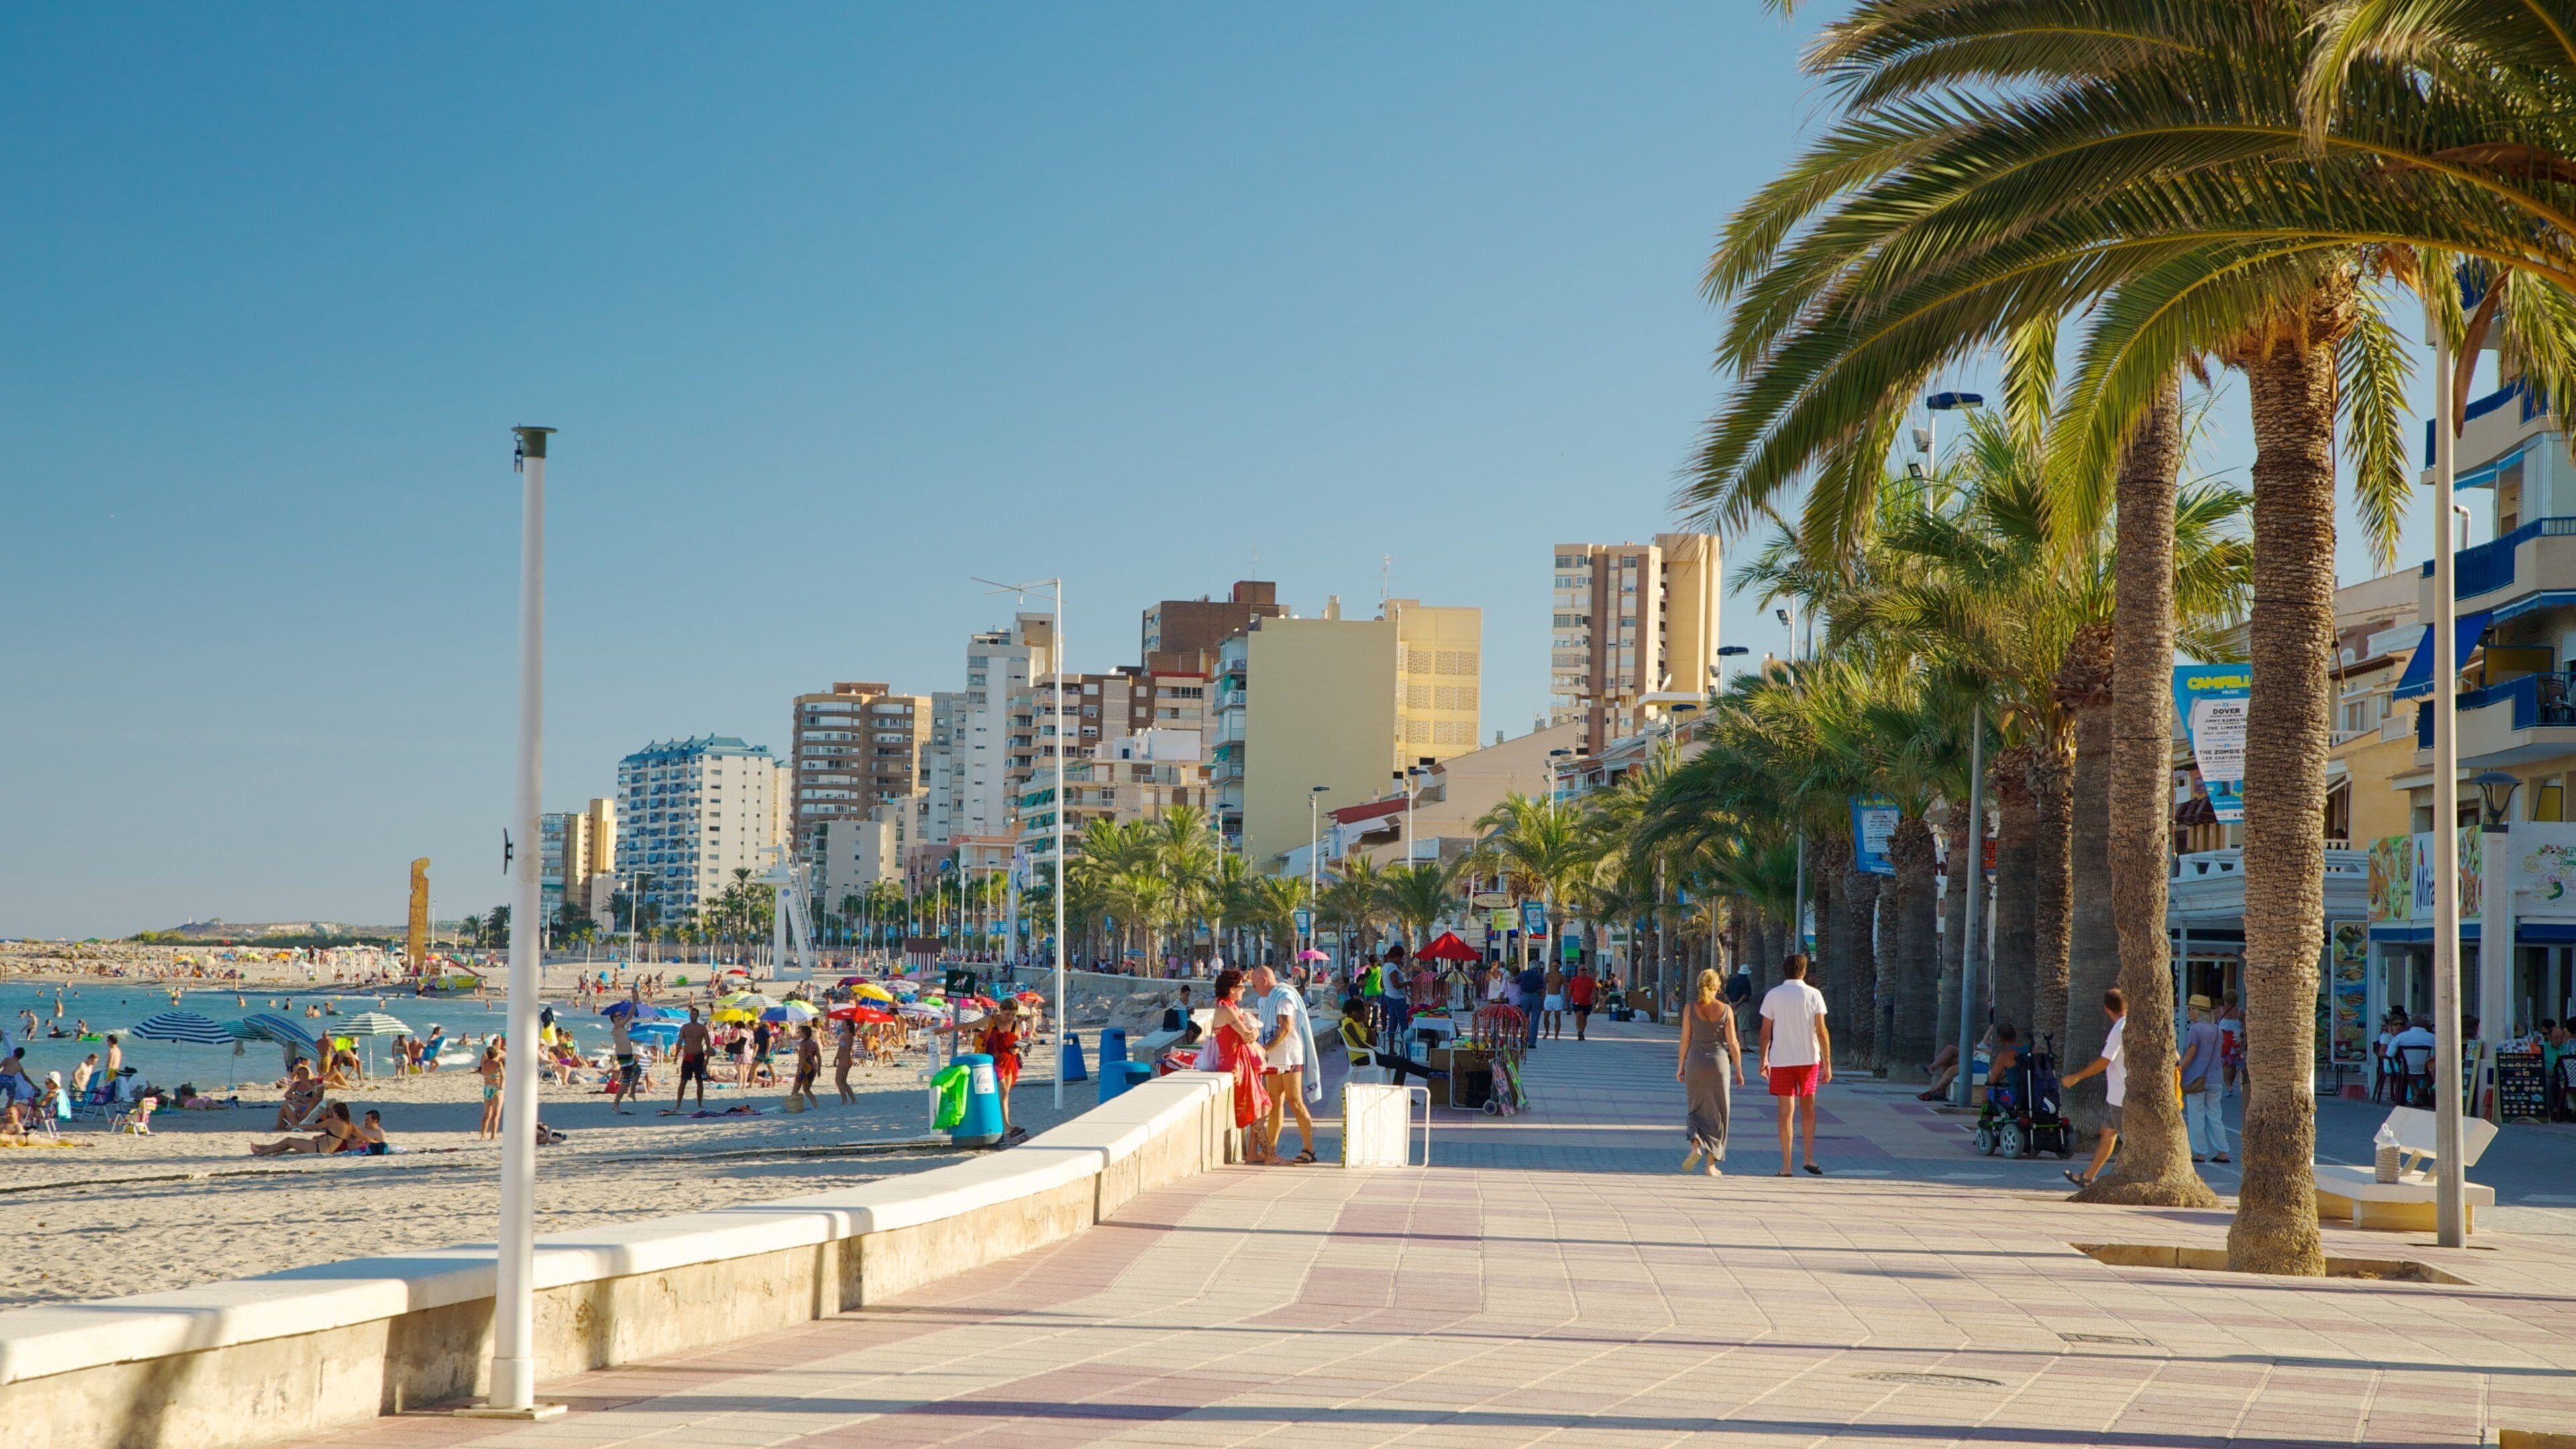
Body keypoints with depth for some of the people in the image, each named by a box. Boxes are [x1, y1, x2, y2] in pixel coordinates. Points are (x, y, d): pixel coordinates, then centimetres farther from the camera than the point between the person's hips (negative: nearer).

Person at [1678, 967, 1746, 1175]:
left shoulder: (1691, 1009, -5)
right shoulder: (1726, 1010, -5)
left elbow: (1685, 1040, -1)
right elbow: (1733, 1043, -4)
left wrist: (1681, 1066, 9)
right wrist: (1739, 1071, 5)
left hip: (1696, 1064, 1)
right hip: (1719, 1063, -1)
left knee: (1696, 1109, 17)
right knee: (1716, 1113, 8)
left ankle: (1696, 1145, -10)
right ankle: (1711, 1164, 8)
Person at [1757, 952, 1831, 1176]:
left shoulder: (1773, 996, 0)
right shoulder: (1813, 995, -3)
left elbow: (1766, 1032, 1)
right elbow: (1822, 1031, -5)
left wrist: (1763, 1059, 12)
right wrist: (1827, 1064, -1)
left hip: (1781, 1060, 0)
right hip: (1809, 1058, 0)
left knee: (1786, 1112, 2)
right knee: (1808, 1107, 17)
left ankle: (1786, 1165, 0)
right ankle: (1809, 1157, 10)